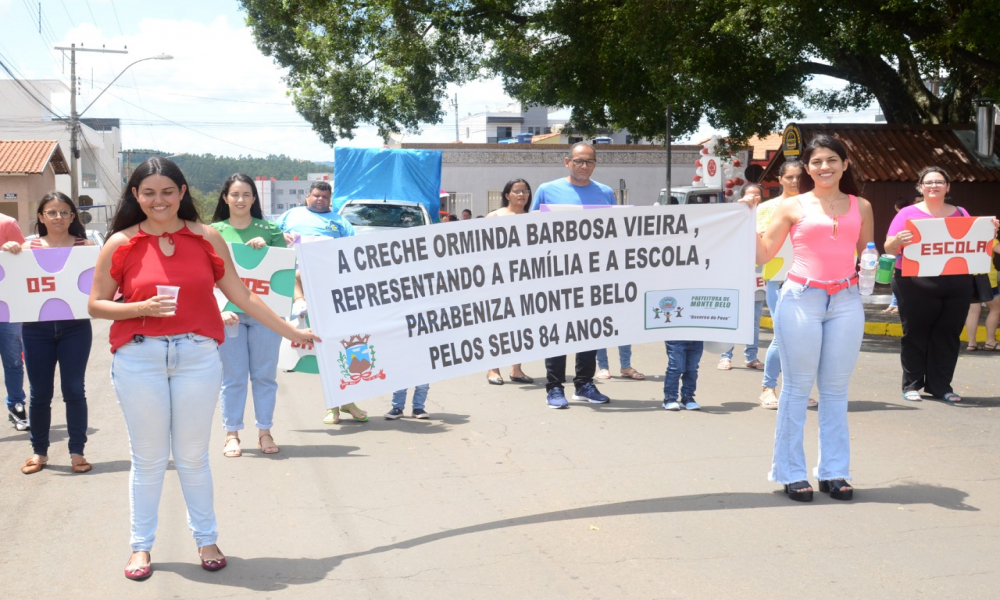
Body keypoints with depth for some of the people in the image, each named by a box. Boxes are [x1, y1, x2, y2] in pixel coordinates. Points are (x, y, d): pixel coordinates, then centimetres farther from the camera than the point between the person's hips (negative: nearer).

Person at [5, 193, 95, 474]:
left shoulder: (84, 246, 2)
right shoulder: (29, 246, 6)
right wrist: (9, 253, -10)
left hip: (75, 327, -1)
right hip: (36, 328, 1)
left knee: (74, 390, 2)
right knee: (40, 393, 9)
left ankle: (77, 451, 13)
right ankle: (39, 451, 22)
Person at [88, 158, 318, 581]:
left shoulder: (206, 239, 3)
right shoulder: (121, 244, 0)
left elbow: (242, 297, 5)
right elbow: (96, 305, 2)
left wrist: (292, 333, 5)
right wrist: (143, 308, -15)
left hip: (198, 356, 1)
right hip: (139, 359, 0)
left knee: (193, 456, 9)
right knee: (148, 458, 8)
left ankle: (206, 539, 25)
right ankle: (141, 545, 22)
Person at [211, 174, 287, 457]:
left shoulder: (269, 230, 6)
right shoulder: (214, 232, 5)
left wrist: (265, 248, -13)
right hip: (229, 313, 0)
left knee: (265, 375, 7)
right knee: (233, 376, 4)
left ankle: (264, 432, 18)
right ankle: (232, 434, 13)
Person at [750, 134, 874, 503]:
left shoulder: (860, 207, 12)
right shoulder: (793, 206, 4)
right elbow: (762, 254, 3)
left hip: (845, 301, 3)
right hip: (801, 298, -2)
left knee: (836, 390, 6)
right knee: (797, 388, 1)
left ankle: (834, 472, 14)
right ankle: (791, 473, 7)